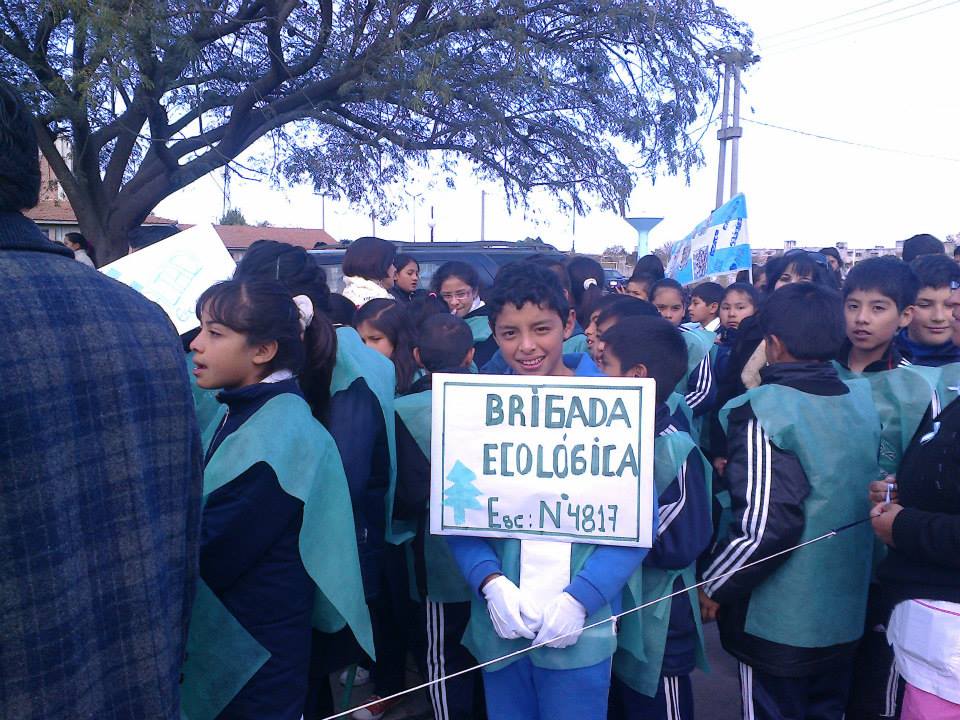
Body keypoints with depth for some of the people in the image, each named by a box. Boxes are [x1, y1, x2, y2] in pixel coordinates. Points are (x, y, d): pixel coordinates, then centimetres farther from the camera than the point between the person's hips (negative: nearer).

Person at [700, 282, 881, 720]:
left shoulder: (763, 412, -22)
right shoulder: (863, 401, -1)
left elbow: (764, 526, -26)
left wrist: (714, 587, -11)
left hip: (778, 623, -6)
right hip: (847, 614, 6)